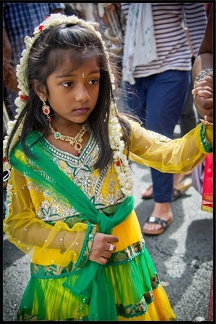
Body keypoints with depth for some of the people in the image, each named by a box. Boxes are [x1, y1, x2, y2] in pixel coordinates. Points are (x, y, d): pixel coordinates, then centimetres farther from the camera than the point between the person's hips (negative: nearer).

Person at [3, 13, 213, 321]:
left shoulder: (117, 132, -8)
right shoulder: (25, 154, -12)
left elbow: (174, 156, -14)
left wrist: (207, 130, -34)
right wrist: (79, 242, -17)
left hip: (122, 269, 2)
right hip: (62, 281, -1)